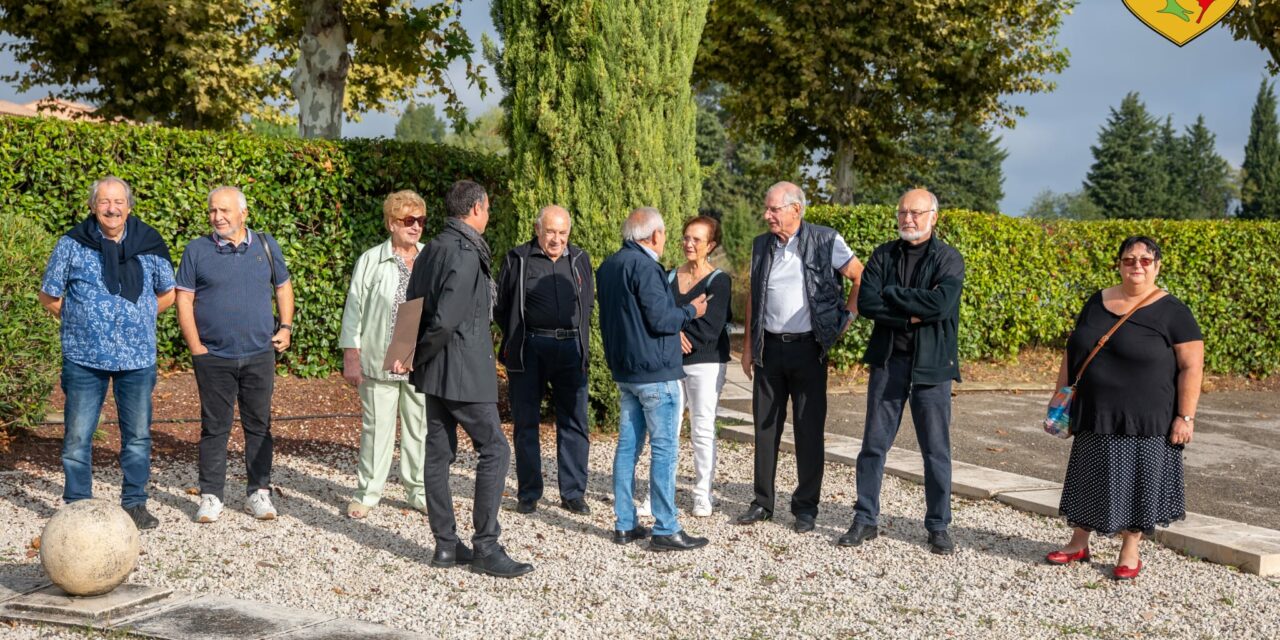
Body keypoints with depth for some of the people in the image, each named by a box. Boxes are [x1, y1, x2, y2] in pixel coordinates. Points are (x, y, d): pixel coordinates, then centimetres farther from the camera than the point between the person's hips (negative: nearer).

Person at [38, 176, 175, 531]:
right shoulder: (71, 244, -2)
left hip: (138, 357, 1)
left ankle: (135, 503, 22)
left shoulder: (149, 244, 2)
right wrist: (80, 321, 4)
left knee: (138, 435, 9)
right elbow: (48, 296, 7)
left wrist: (139, 317, 7)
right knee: (77, 437, 4)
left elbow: (167, 293, 15)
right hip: (85, 356, -1)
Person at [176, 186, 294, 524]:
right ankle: (211, 496, 12)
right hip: (213, 357, -2)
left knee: (259, 425, 7)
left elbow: (283, 287, 18)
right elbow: (184, 299, 1)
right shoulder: (196, 250, 1)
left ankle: (259, 493, 17)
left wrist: (285, 326, 5)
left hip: (260, 355, 2)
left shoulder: (266, 246, 7)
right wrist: (196, 347, -5)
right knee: (214, 428, 3)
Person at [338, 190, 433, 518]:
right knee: (376, 427, 5)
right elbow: (354, 309, 0)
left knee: (420, 427, 8)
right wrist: (351, 357, -3)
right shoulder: (371, 261, 0)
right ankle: (367, 493, 17)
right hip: (379, 361, -2)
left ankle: (419, 491, 20)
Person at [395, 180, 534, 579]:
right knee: (494, 450, -3)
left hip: (434, 370, 9)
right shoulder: (466, 254, -17)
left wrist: (413, 354, 7)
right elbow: (446, 319, -22)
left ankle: (446, 545, 17)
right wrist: (416, 357, -9)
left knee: (438, 453, 10)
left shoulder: (431, 249, 12)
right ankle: (485, 547, -2)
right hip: (463, 370, -9)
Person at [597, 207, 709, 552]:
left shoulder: (608, 266, 12)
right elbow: (660, 318, -19)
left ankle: (625, 525, 16)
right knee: (664, 449, -4)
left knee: (628, 445, 11)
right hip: (655, 371, -9)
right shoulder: (644, 266, -17)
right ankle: (665, 530, 0)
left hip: (624, 370, 9)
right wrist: (691, 311, -3)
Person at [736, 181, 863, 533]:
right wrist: (748, 346, 12)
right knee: (765, 426, 8)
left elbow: (862, 278, 0)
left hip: (807, 347, -4)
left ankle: (806, 506, 12)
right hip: (769, 347, 4)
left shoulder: (825, 241, -6)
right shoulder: (761, 245, 8)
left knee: (809, 429, 2)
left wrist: (847, 317, -4)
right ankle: (763, 501, 18)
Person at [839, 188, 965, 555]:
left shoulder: (948, 259, -2)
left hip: (931, 363, -2)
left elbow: (941, 304, -20)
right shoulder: (882, 256, 7)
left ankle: (938, 527, 17)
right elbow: (866, 302, -7)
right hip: (887, 359, 3)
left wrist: (891, 293, -11)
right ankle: (865, 520, 17)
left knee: (936, 449, 5)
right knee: (874, 443, 7)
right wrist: (910, 315, -16)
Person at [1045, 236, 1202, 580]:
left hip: (1145, 421, -4)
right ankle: (1078, 544, 25)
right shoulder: (1097, 302, 7)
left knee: (1137, 481, 4)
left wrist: (1185, 416, -15)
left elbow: (1191, 367, -10)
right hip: (1096, 416, 4)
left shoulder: (1172, 312, -7)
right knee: (1090, 478, 12)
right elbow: (1073, 352, 12)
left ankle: (1130, 552, 19)